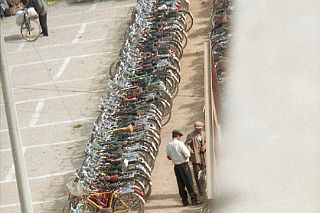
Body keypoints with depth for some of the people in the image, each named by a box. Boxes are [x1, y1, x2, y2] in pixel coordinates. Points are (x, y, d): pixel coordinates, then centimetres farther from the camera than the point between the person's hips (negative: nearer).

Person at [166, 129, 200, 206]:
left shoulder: (168, 145, 2)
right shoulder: (180, 144, -15)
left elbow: (169, 156, 10)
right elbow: (187, 155, -13)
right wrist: (188, 151, 6)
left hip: (176, 166, 5)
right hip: (184, 165, -5)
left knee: (181, 184, 10)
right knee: (189, 183, 1)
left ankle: (184, 201, 13)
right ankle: (193, 200, 2)